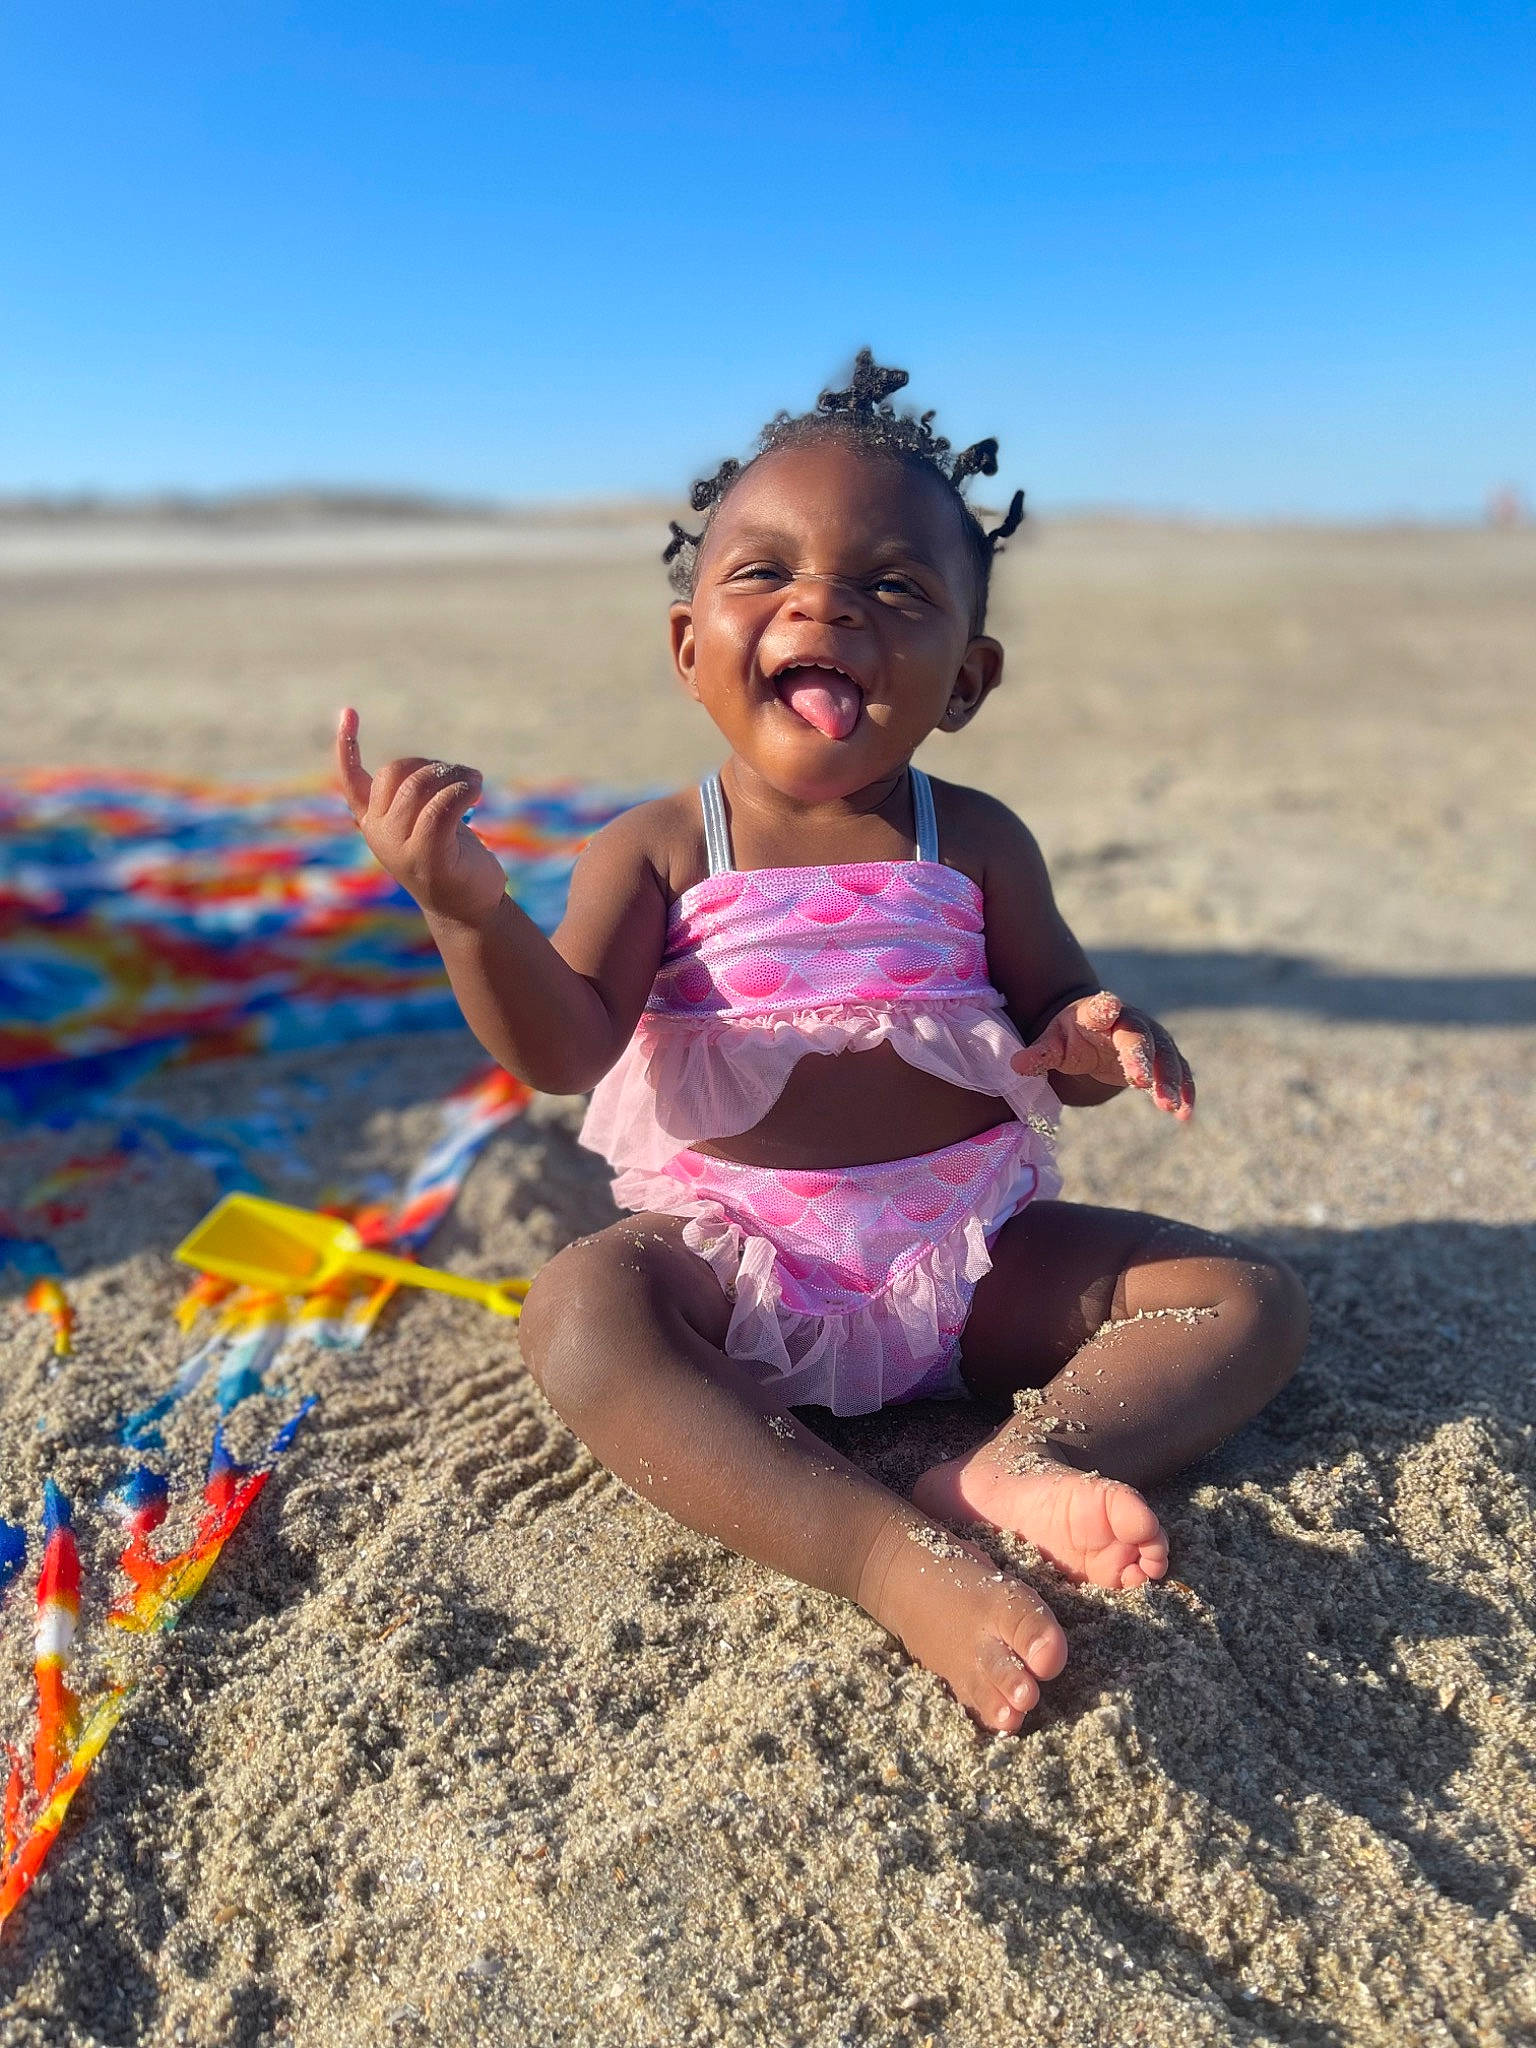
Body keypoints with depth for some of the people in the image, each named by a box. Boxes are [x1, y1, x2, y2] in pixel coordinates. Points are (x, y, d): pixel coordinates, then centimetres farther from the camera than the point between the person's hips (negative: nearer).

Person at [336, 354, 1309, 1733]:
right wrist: (469, 911, -32)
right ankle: (901, 1559, -40)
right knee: (579, 1310, -33)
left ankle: (1023, 1457, -32)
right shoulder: (656, 852, -3)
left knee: (1254, 1304, -8)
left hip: (975, 1256, 3)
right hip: (739, 1264, -2)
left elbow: (1056, 1018, 6)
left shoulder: (974, 846, 2)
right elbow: (563, 1053, -14)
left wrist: (1100, 1043, -19)